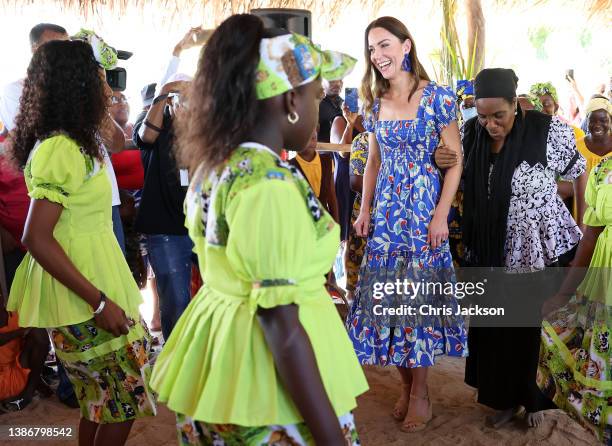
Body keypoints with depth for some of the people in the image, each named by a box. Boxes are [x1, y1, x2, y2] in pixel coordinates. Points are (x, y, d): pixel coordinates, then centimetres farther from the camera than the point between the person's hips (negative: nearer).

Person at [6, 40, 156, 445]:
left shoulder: (72, 144, 11)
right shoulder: (61, 148, -21)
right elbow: (37, 238, -26)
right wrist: (99, 302, -24)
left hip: (96, 285, 10)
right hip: (83, 302, -10)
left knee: (101, 400, 18)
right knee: (125, 398, 3)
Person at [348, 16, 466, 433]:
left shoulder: (437, 97, -7)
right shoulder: (375, 102, 9)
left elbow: (455, 161, -7)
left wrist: (441, 216, -14)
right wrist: (365, 209, 6)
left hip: (424, 208, -5)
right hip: (386, 211, 5)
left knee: (417, 294, 0)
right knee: (386, 294, 5)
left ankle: (420, 392, 15)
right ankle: (406, 384, 21)